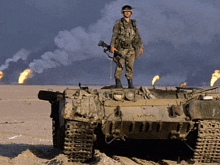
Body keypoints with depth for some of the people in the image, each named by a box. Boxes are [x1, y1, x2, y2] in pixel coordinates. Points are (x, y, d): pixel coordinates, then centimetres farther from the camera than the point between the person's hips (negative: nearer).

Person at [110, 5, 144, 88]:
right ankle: (118, 83, -1)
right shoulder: (119, 23, 0)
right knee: (120, 66, -7)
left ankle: (130, 83, 7)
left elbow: (137, 36, 15)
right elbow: (114, 35, -5)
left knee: (130, 67, 3)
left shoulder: (133, 24, 12)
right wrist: (112, 46, -16)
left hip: (131, 49, 4)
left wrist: (141, 47, 7)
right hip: (121, 48, -4)